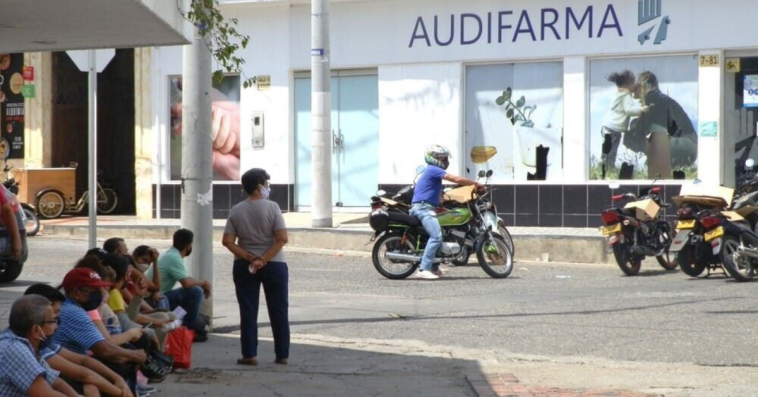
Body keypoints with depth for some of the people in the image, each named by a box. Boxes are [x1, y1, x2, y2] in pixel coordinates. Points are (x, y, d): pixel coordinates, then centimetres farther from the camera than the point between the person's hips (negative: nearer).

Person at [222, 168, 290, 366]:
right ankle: (282, 354, 9)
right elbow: (282, 238, -17)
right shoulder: (272, 207, -8)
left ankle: (250, 354, 3)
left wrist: (250, 258, -8)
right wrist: (264, 259, -16)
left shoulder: (237, 210, 1)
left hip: (244, 266, 2)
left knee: (248, 311, 6)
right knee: (278, 310, 7)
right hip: (274, 265, -2)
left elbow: (228, 241, -6)